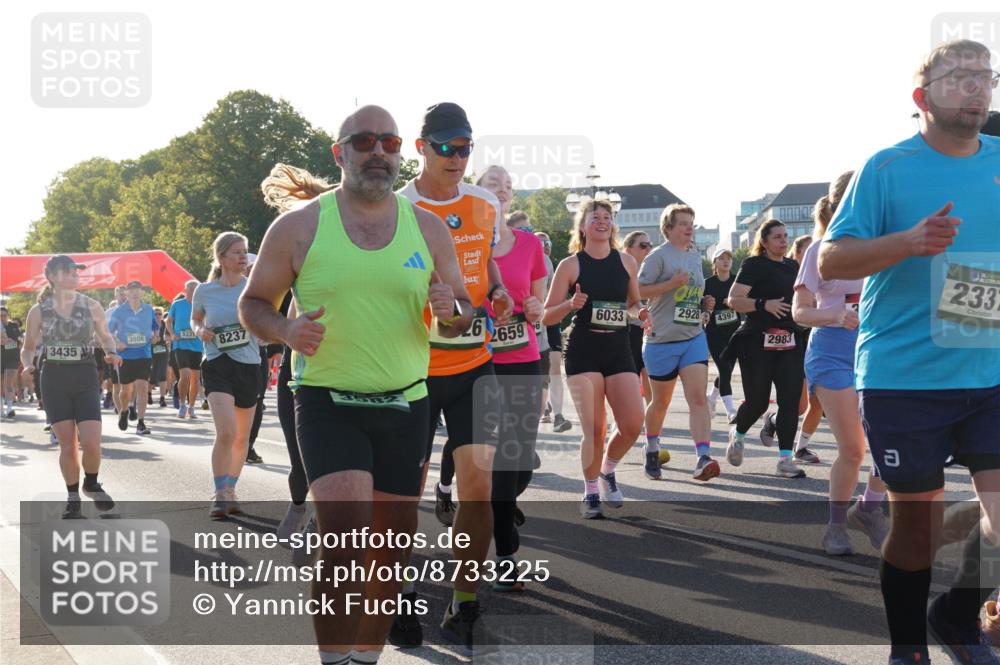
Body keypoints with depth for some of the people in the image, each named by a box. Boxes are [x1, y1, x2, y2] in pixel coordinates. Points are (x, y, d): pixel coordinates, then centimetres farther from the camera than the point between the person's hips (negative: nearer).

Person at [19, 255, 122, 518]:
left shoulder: (91, 306, 0)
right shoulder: (38, 311, 0)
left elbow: (105, 336, 14)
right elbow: (28, 347, 10)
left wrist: (111, 353, -6)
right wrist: (28, 365, -11)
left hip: (85, 378, 0)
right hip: (54, 380, 0)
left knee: (91, 443, -12)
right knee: (67, 445, -1)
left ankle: (92, 485, 17)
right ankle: (73, 497, 19)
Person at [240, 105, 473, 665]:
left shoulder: (428, 227, 6)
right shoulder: (299, 226, -2)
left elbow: (464, 312, 13)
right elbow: (254, 302, 5)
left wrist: (450, 313, -12)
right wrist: (285, 330, -16)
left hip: (406, 407, 4)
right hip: (328, 403, -4)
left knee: (391, 546, 11)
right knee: (345, 544, -18)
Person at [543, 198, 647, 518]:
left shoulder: (626, 262, 8)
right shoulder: (571, 265, -1)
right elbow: (547, 316, 0)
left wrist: (638, 312, -1)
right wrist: (571, 305, -19)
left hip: (619, 351, 3)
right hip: (583, 351, -3)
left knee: (633, 425, -7)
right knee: (594, 429, -8)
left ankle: (607, 471, 22)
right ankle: (591, 493, 12)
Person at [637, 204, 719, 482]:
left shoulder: (695, 257, 14)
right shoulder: (659, 256, -8)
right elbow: (638, 290, -14)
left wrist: (705, 303, 6)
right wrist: (671, 284, -23)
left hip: (694, 337, 5)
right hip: (662, 340, -4)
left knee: (698, 397, -13)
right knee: (660, 401, 10)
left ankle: (703, 458, -22)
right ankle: (652, 450, 34)